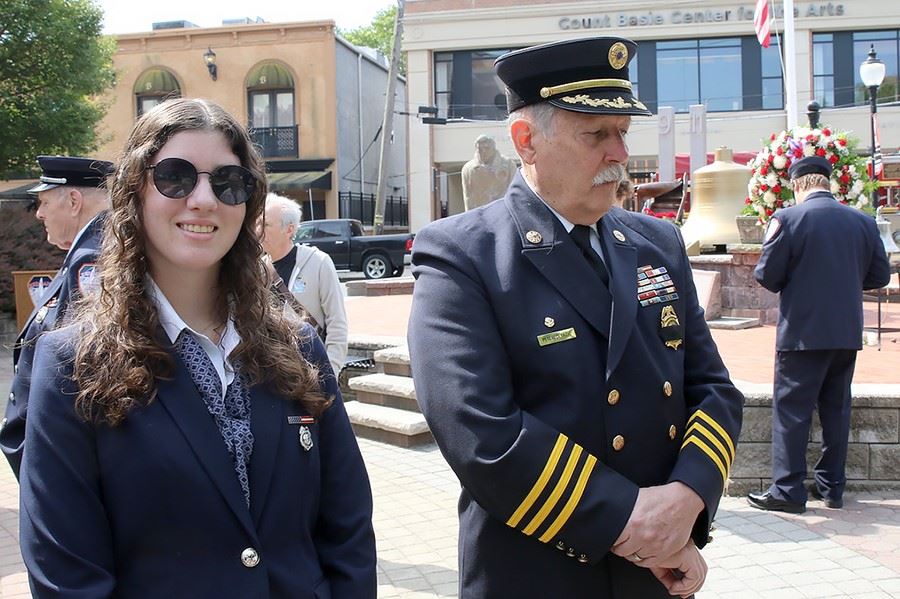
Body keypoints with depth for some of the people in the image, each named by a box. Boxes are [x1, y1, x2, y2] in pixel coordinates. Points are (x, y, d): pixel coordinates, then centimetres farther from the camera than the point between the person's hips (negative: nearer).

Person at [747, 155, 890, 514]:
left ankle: (788, 489, 2)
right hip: (848, 332, 5)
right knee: (836, 409, 13)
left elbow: (767, 275, -10)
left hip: (803, 332, -5)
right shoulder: (863, 222, 3)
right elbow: (879, 277, 8)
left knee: (791, 410, 2)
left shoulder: (787, 219, -10)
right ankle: (832, 487, 20)